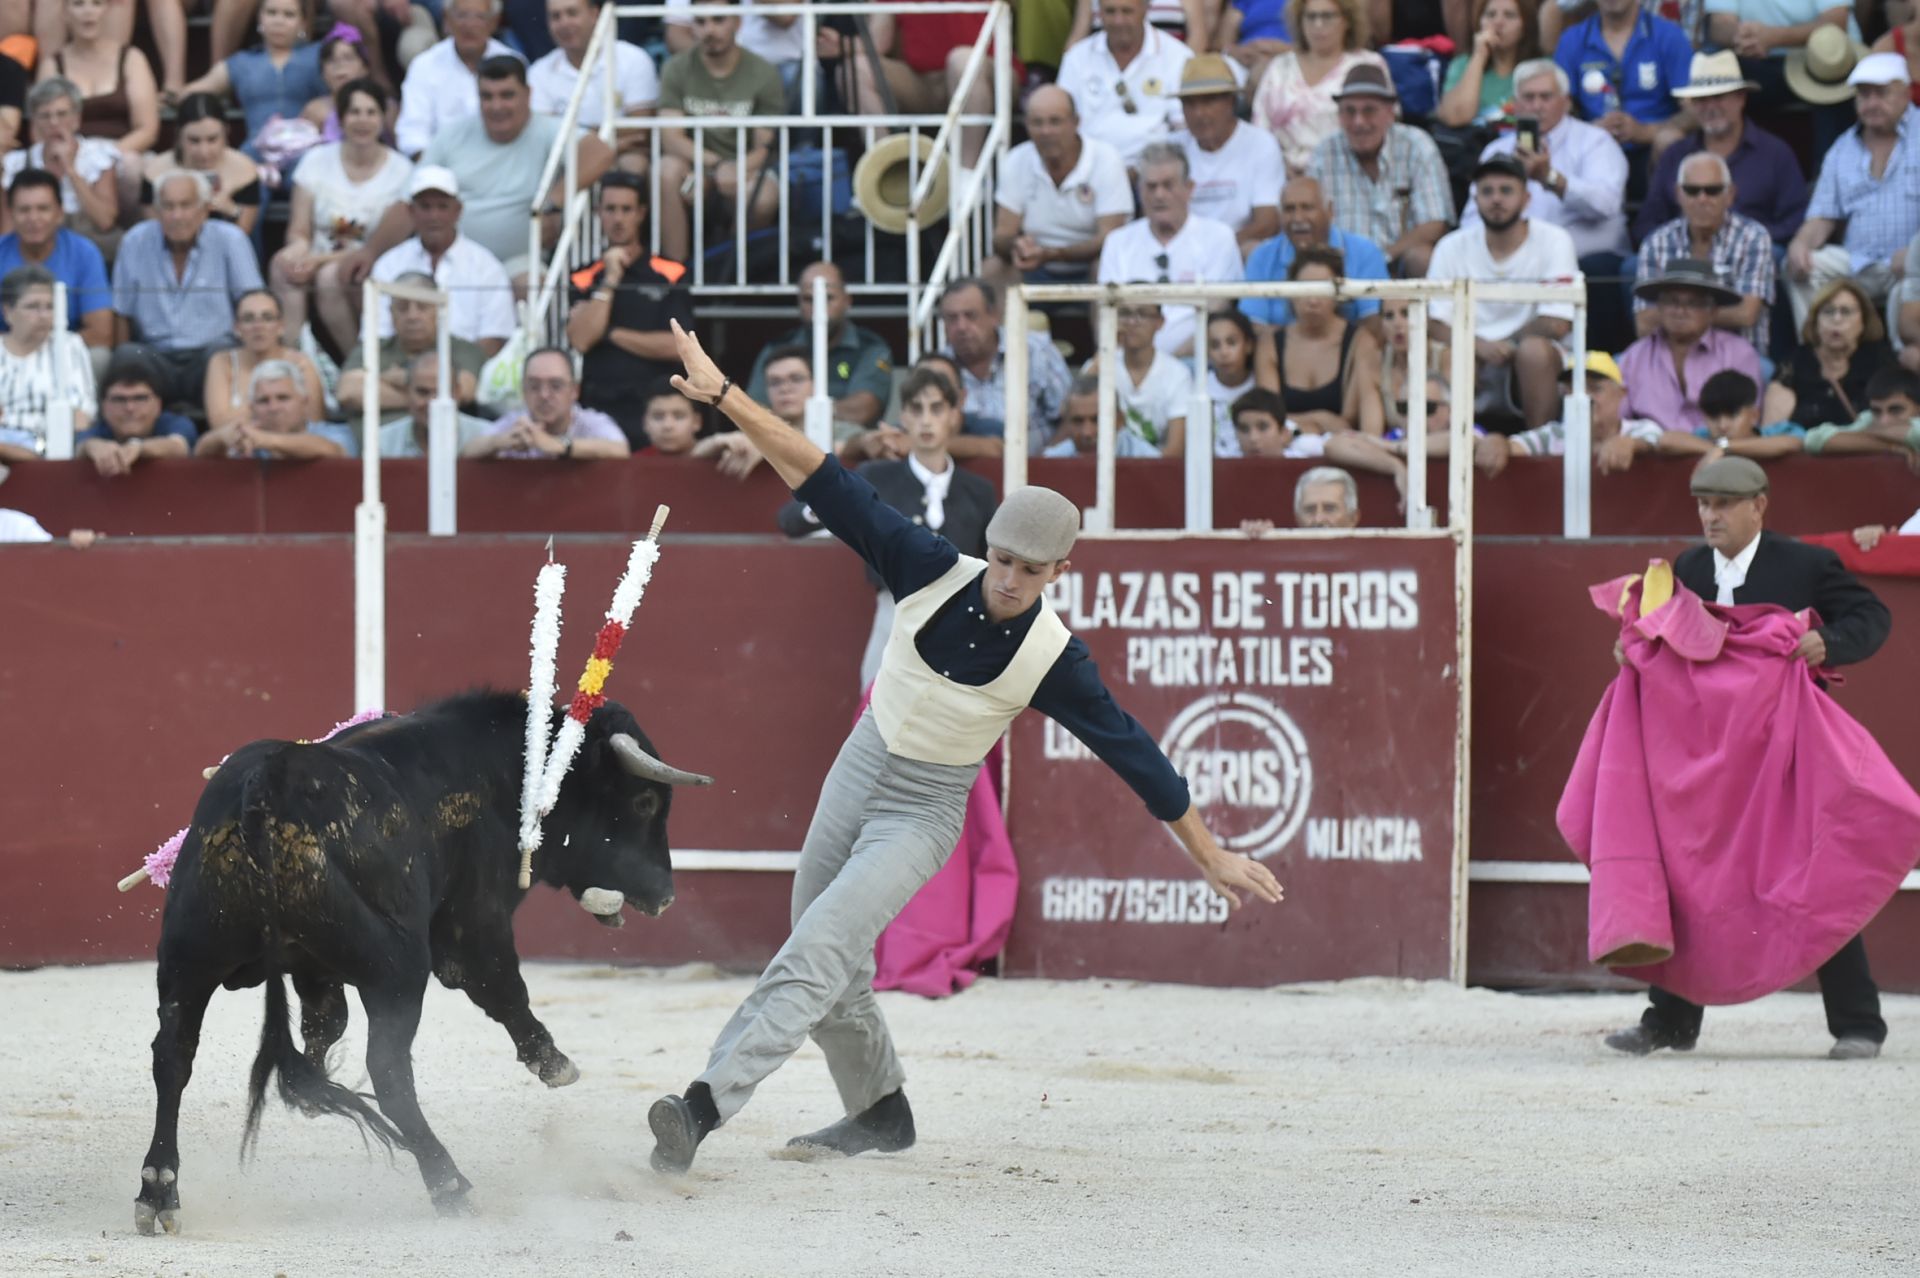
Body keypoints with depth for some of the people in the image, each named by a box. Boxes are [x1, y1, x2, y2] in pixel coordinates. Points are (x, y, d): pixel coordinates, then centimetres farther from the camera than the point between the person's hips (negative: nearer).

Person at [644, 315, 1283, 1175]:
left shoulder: (1052, 658, -19)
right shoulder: (933, 572, -14)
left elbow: (1131, 751, -12)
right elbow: (826, 483, -13)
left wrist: (1209, 856, -10)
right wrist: (723, 396, -18)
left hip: (926, 814, -4)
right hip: (858, 775, 4)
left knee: (816, 955, -20)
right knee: (830, 970, 14)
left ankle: (705, 1106, -31)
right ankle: (879, 1110, 36)